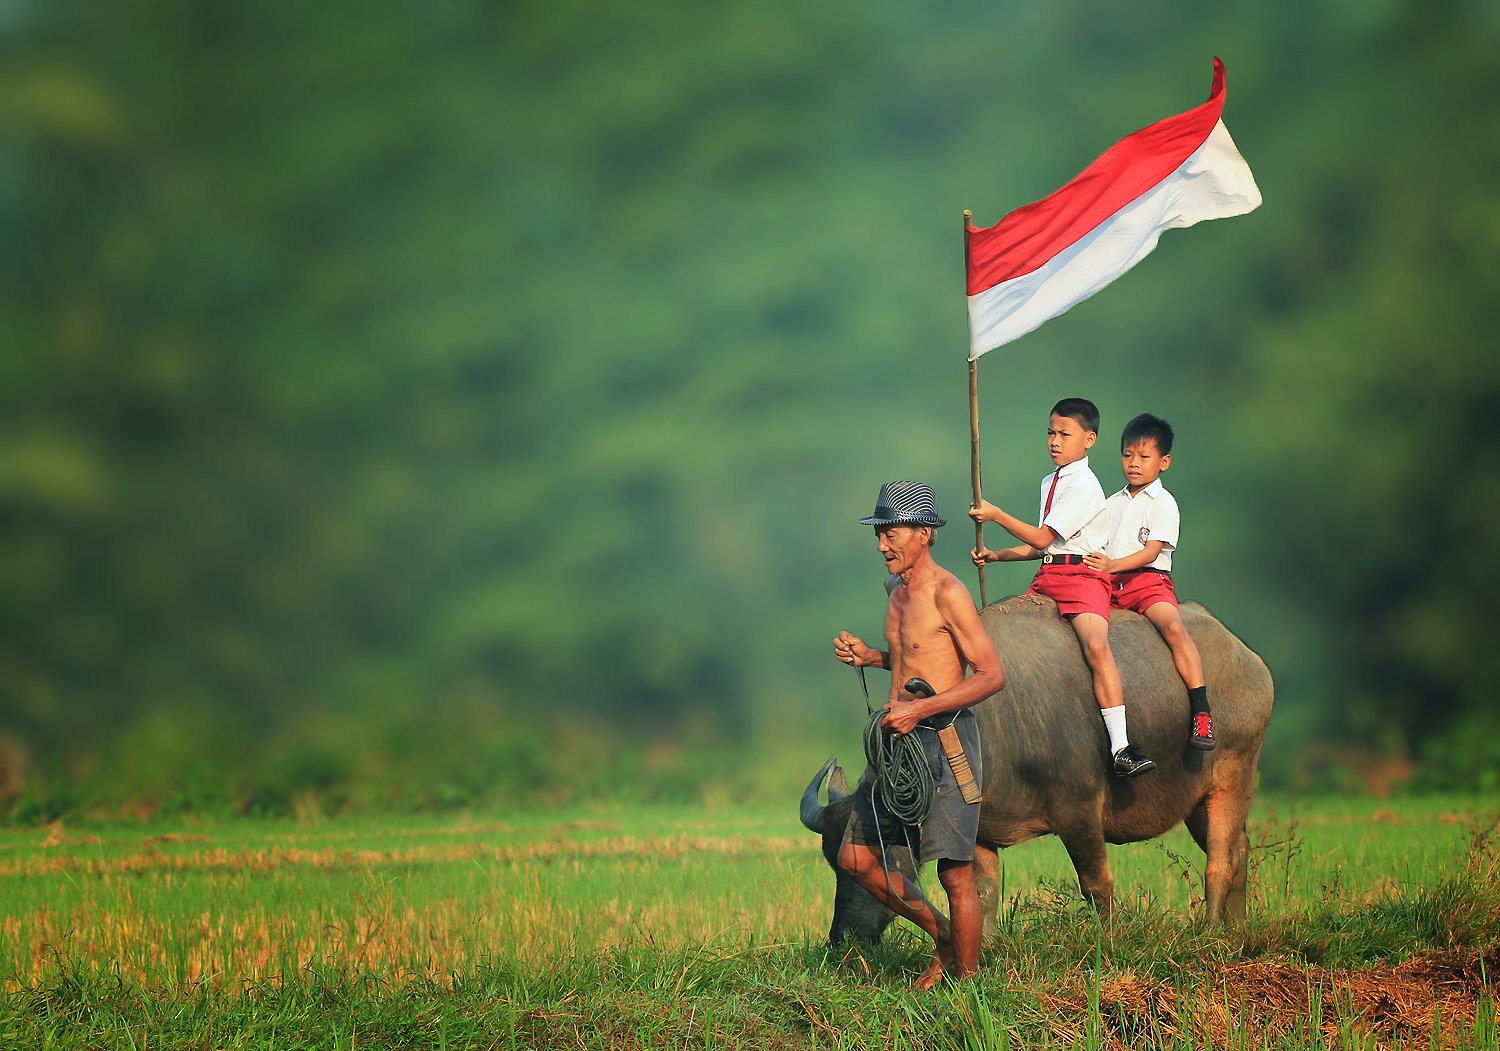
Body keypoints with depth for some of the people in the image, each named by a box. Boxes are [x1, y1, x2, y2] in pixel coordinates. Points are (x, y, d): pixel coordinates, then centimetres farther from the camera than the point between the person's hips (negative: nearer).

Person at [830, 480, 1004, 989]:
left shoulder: (948, 593, -13)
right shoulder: (896, 588, 13)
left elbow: (992, 674, -16)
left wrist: (920, 709, -21)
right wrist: (868, 656, 10)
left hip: (944, 739, -9)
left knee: (954, 873, -5)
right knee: (856, 858, 9)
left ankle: (965, 980, 5)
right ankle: (942, 935, 24)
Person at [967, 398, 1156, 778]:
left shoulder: (1084, 485, -9)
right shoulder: (1050, 483, 19)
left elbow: (1042, 537, -11)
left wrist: (996, 514, -4)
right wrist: (995, 556, 15)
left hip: (1082, 574, -9)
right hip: (1047, 575, 9)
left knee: (1096, 645, -29)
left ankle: (1120, 749, -36)